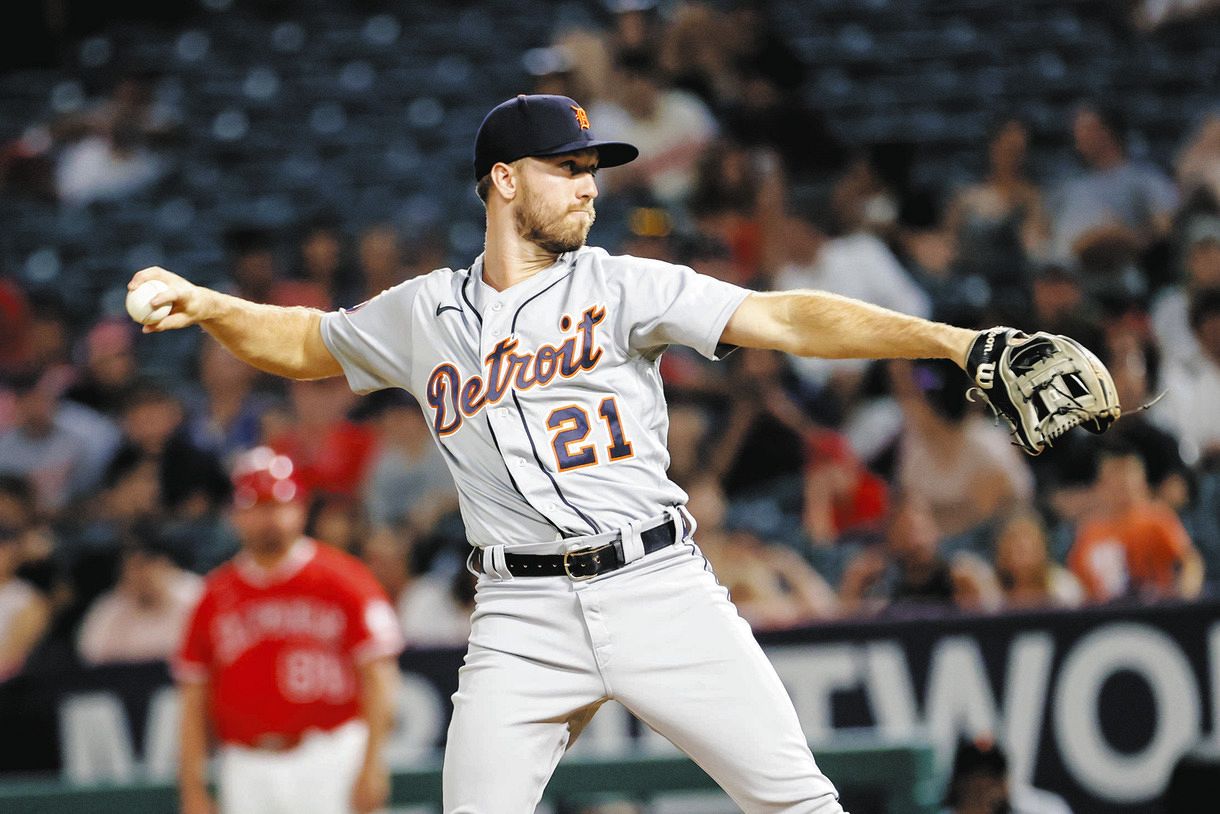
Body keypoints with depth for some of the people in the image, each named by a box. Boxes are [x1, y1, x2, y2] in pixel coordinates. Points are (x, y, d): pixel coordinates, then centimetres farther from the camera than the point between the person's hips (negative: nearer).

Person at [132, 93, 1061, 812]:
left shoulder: (624, 287, 4)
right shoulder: (422, 316, 12)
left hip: (660, 588, -1)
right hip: (523, 618, 1)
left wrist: (952, 341, -18)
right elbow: (303, 344, 28)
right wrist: (203, 306, 10)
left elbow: (783, 319, -6)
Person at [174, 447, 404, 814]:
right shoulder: (215, 597, 10)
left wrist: (371, 766, -12)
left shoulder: (342, 580, 1)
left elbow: (378, 676, -3)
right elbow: (194, 700, 10)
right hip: (246, 768, 3)